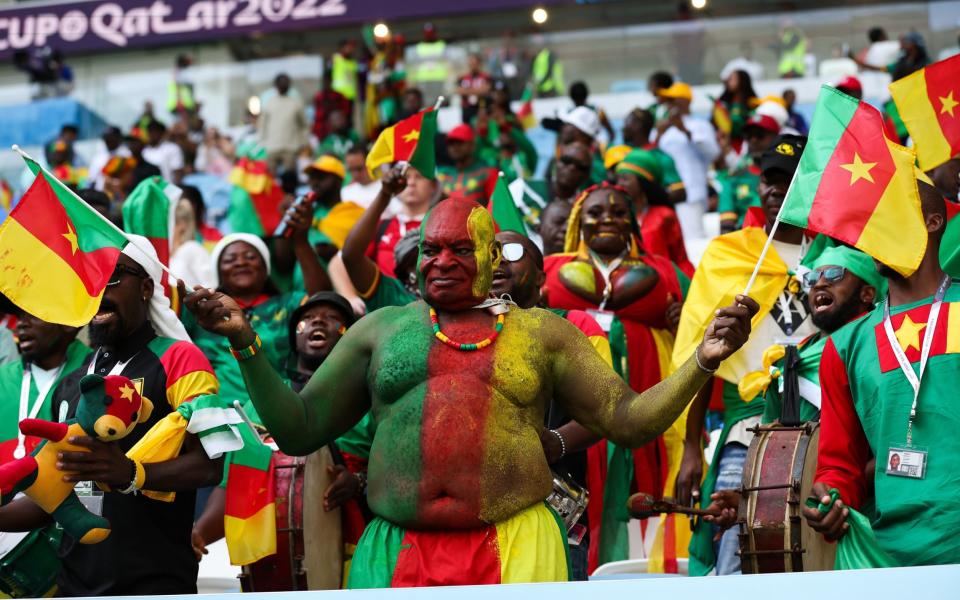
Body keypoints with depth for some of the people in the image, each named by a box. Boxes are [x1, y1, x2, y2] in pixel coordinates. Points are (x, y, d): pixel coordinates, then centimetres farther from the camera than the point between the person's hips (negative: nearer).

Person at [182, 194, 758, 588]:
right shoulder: (381, 329, 15)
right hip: (398, 551, 1)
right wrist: (245, 342, 4)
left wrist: (703, 361, -4)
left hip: (513, 548, -1)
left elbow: (629, 421, 9)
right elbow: (298, 430, 14)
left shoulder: (540, 332, 13)